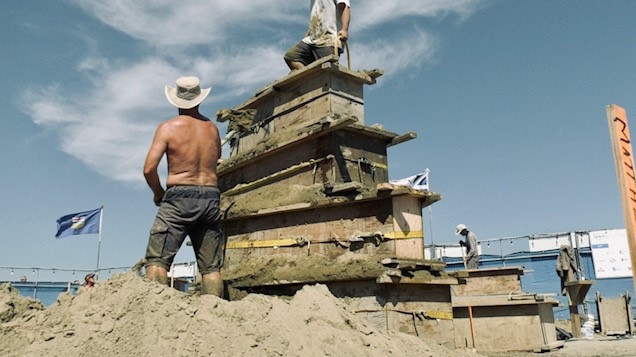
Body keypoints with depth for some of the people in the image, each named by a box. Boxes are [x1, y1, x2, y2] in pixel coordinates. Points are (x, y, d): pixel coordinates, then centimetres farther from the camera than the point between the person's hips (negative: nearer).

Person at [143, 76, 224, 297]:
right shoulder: (212, 128, 10)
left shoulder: (168, 127, -1)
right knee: (211, 267, 7)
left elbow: (149, 168, -7)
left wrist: (158, 193, 7)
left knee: (157, 259, 0)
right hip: (211, 198, 4)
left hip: (179, 198, -4)